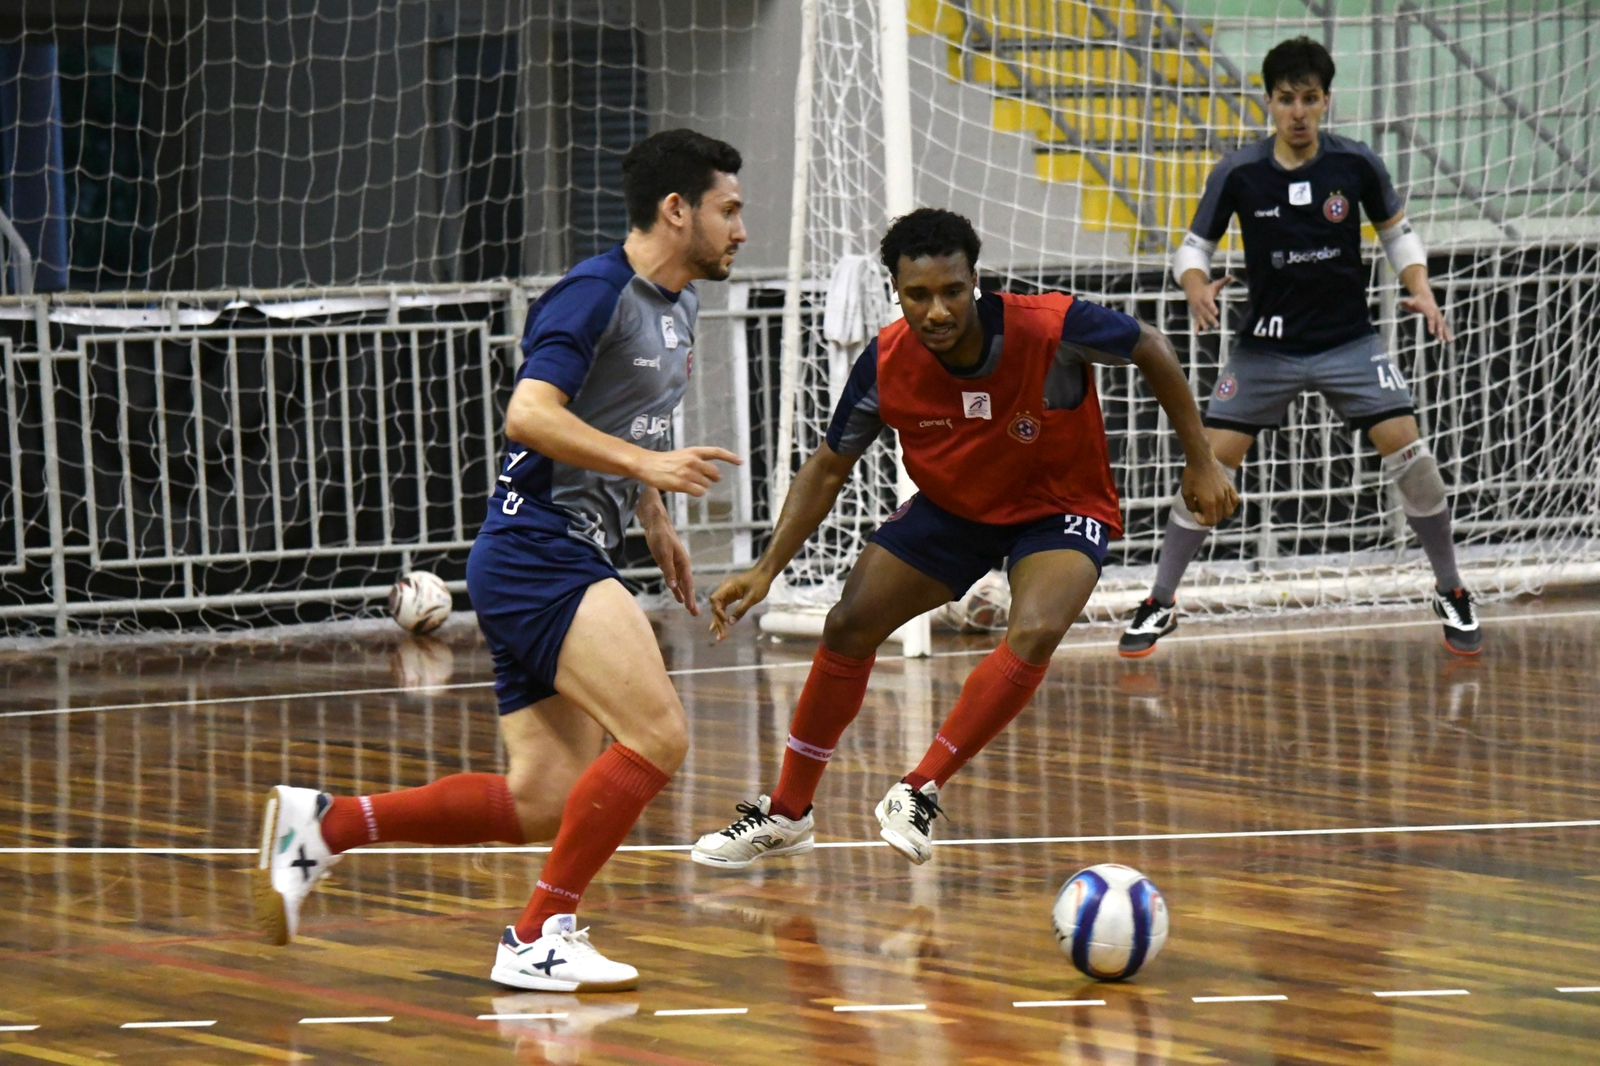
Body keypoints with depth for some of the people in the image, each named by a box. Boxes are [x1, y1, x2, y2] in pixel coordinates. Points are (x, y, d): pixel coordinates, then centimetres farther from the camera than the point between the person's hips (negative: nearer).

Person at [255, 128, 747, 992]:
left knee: (545, 803, 5)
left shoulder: (677, 305, 18)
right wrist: (647, 464, -32)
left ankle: (324, 824, 10)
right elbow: (531, 413, -25)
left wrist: (654, 524, 29)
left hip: (566, 563, 10)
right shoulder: (595, 293, -12)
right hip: (535, 555, -10)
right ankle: (538, 937, -13)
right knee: (658, 735, -21)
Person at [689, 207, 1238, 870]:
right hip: (950, 510, 3)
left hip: (1061, 510, -3)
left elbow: (1151, 350, -11)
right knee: (849, 626, -3)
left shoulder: (1053, 329, -31)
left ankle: (919, 793, -20)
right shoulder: (885, 366, -22)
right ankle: (786, 815, 16)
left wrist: (1200, 462, -9)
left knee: (1035, 632, -31)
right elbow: (828, 469, -6)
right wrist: (768, 568, -14)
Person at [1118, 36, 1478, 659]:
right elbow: (1193, 246, -1)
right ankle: (1160, 603, 7)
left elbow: (1397, 232, 7)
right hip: (1267, 344, 0)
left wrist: (1421, 291, -10)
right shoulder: (1238, 174, -10)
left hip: (1349, 340, 0)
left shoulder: (1357, 165, -8)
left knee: (1407, 451, -13)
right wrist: (1197, 288, -23)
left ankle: (1452, 595, 6)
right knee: (1211, 463, -8)